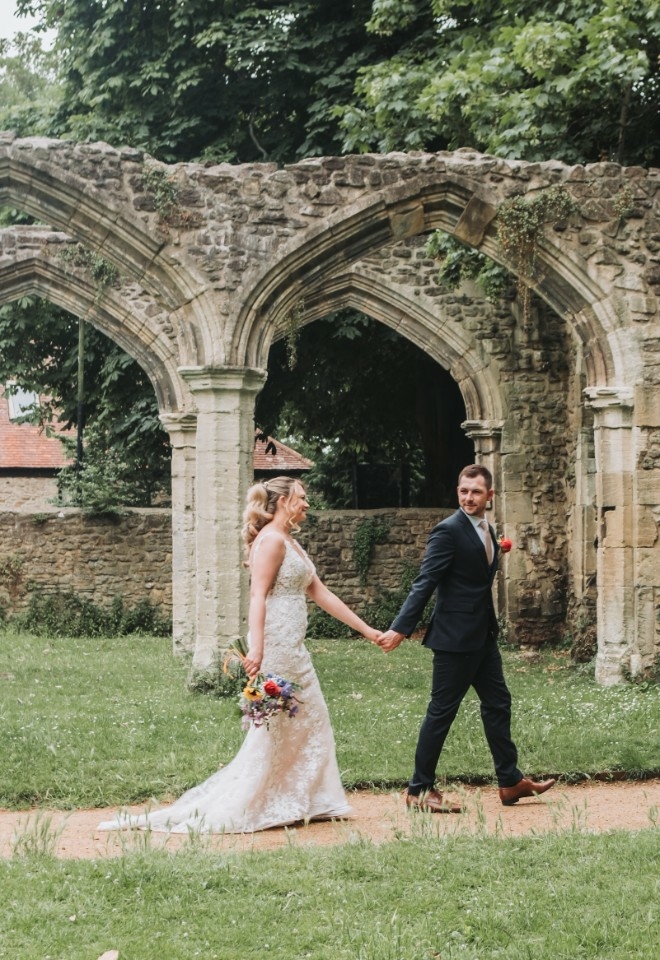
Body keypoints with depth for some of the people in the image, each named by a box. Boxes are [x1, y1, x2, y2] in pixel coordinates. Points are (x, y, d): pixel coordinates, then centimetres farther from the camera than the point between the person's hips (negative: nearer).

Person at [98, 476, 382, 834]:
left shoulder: (290, 543, 17)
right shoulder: (271, 540, -12)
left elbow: (321, 594, 19)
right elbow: (258, 597, -21)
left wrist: (366, 629, 19)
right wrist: (256, 649, -32)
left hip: (292, 648, 10)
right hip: (275, 646, -10)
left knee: (309, 723, 11)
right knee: (273, 730, -6)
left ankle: (301, 803, 17)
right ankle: (228, 811, -1)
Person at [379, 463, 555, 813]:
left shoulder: (486, 529, 11)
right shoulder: (448, 531, -15)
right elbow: (424, 584, -21)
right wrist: (400, 629, -25)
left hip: (483, 636, 9)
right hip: (455, 637, -9)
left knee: (497, 703, 14)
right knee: (442, 710, -3)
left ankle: (510, 781, 25)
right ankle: (419, 790, 5)